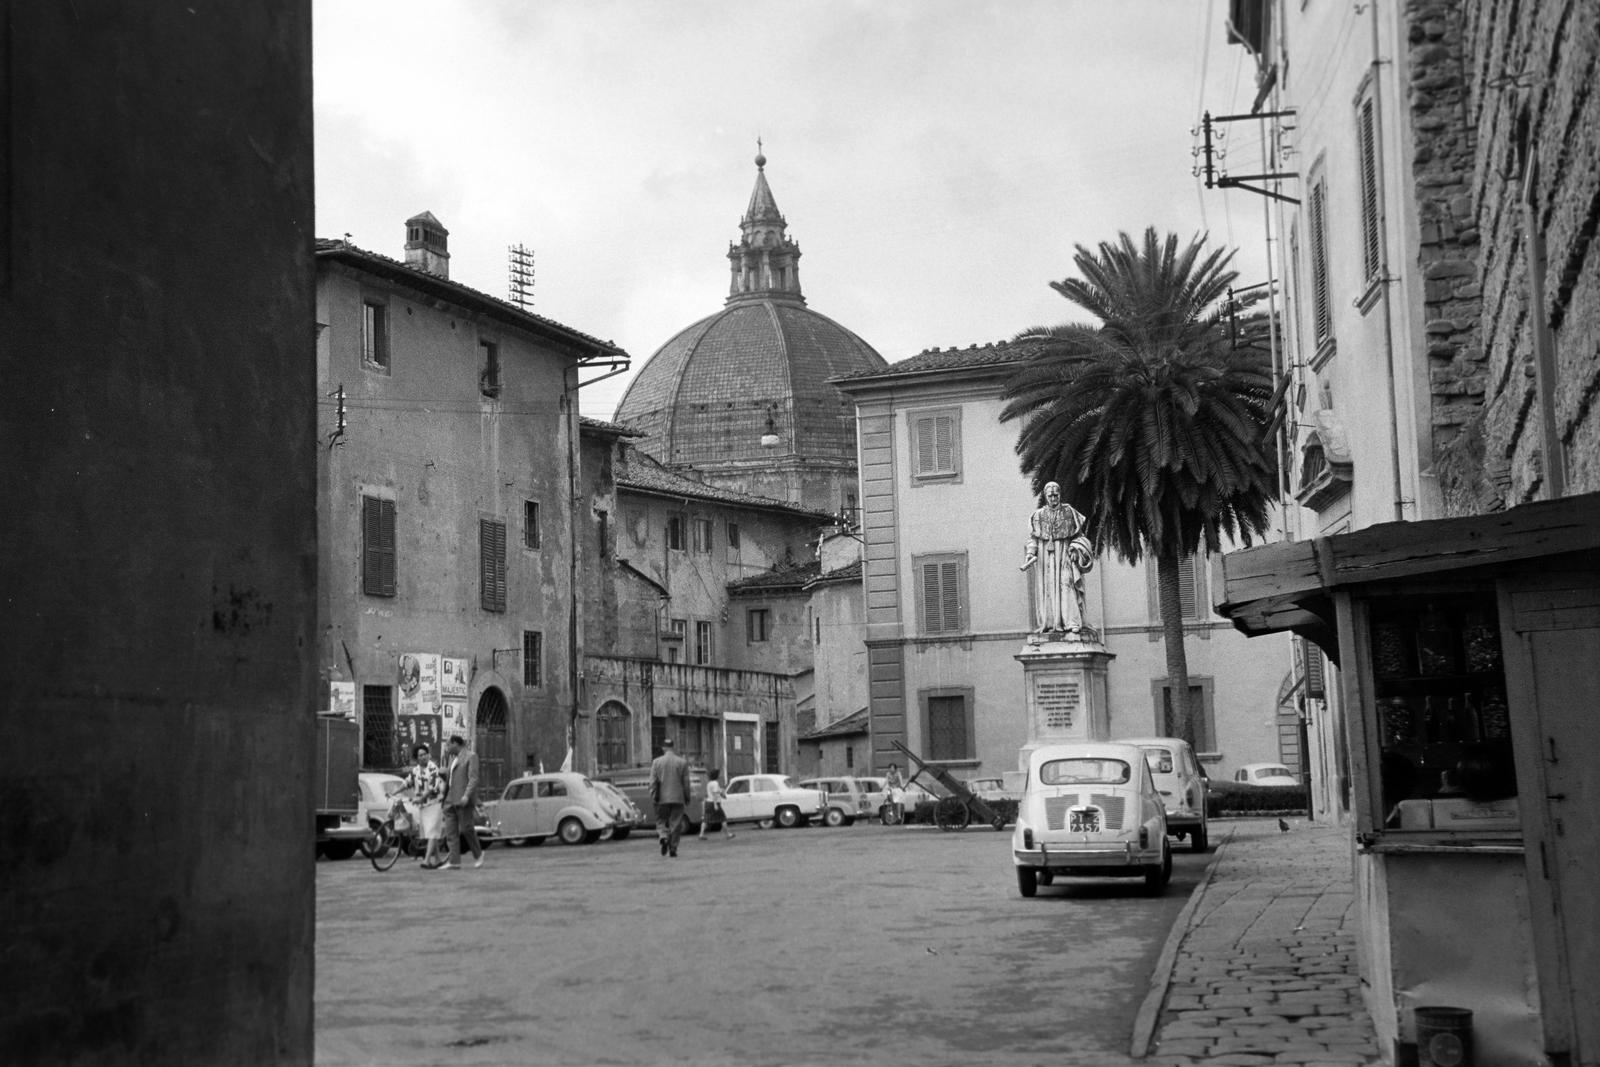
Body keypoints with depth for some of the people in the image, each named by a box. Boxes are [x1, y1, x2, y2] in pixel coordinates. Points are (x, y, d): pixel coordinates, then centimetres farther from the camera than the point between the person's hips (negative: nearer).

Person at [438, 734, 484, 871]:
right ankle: (454, 862, -4)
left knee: (465, 827, -7)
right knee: (451, 831, -1)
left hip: (463, 800, -7)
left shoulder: (471, 756, -2)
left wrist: (466, 795, -22)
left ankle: (478, 854, 14)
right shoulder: (452, 759, 20)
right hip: (450, 800, 7)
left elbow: (473, 778, -11)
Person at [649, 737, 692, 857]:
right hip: (678, 798, 0)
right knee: (676, 824, 6)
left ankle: (663, 836, -17)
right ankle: (673, 848, 5)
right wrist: (687, 797, 11)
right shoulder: (682, 762, 0)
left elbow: (653, 781, -3)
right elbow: (686, 782, 2)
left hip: (662, 798, 0)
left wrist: (653, 796, 1)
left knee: (661, 821, 11)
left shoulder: (657, 762, 0)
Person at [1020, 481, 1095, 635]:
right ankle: (1048, 624, -5)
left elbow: (1078, 535, 10)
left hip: (1064, 553, -2)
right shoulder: (1038, 515, 11)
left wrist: (1074, 549, -5)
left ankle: (1072, 622, -20)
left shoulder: (1069, 512, 8)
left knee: (1066, 583, -15)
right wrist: (1030, 553, -7)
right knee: (1047, 587, -3)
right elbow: (1032, 537, 7)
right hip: (1045, 554, 2)